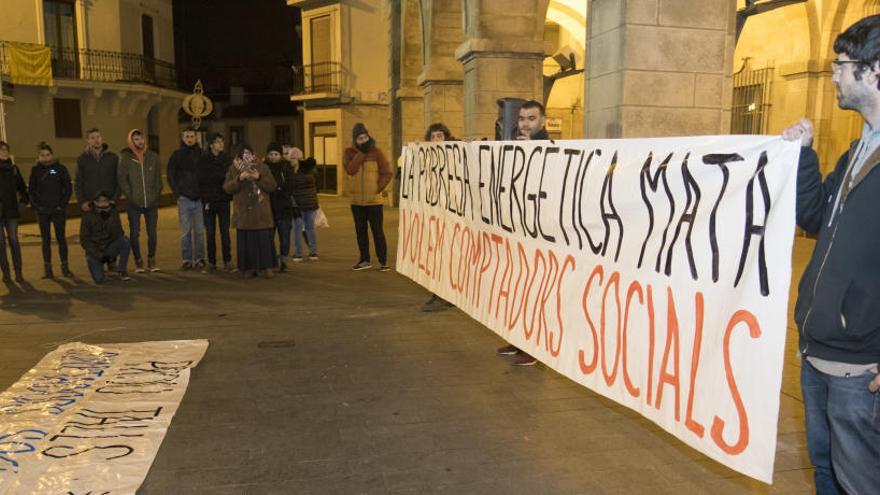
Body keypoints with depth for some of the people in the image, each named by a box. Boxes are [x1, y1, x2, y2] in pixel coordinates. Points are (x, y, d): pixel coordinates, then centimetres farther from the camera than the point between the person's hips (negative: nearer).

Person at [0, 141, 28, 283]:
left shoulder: (13, 168, 10)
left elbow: (21, 186, 21)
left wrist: (24, 200, 10)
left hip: (11, 210, 2)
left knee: (14, 241, -1)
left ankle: (18, 273, 0)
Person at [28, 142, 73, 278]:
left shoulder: (60, 168, 0)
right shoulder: (36, 170, 5)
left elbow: (68, 187, 2)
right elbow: (31, 189, 9)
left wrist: (63, 204, -5)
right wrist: (36, 204, -2)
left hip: (58, 210, -1)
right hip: (42, 211, 2)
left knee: (61, 238, 1)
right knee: (45, 239, 5)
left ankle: (65, 267, 8)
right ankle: (48, 269, 9)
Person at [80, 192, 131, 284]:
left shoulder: (113, 212, -3)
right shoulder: (88, 215, -8)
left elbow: (119, 235, -12)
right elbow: (84, 239, -8)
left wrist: (108, 220, -26)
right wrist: (97, 254, -19)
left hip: (109, 247, 2)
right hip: (94, 251, -2)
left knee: (125, 241, -29)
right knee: (99, 279, -21)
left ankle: (122, 271, -11)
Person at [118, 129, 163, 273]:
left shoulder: (153, 156, 6)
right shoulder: (125, 157, 0)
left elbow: (158, 178, 9)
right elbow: (121, 179, -1)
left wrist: (156, 195, 1)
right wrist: (130, 196, -7)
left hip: (152, 203, 1)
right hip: (134, 204, -1)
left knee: (152, 233, 4)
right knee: (134, 233, 4)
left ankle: (151, 260, 17)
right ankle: (138, 261, 15)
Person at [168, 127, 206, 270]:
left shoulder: (201, 154, 7)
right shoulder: (177, 155, 5)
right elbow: (170, 176, 7)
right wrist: (177, 193, -2)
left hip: (199, 198, 1)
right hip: (184, 198, -1)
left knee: (199, 231, 3)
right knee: (185, 231, 1)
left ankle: (199, 259, 10)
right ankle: (186, 260, 7)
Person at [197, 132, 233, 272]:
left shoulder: (226, 158, 6)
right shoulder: (203, 159, 0)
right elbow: (201, 177, -8)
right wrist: (221, 176, -10)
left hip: (224, 200, 1)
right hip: (209, 201, -1)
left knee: (225, 232, 3)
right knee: (210, 234, 5)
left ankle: (227, 261, 10)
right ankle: (211, 262, 14)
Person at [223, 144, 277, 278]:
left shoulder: (262, 167, 4)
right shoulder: (233, 169, 7)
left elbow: (272, 186, -1)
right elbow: (227, 188, -2)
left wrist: (259, 178, -16)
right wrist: (239, 178, -18)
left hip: (261, 212, -1)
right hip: (243, 212, 1)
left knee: (264, 239, -2)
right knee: (246, 240, 1)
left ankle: (266, 267, 7)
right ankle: (249, 267, 11)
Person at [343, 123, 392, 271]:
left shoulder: (376, 152, -5)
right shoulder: (349, 152, 2)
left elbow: (387, 173, -6)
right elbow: (350, 169, -16)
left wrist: (378, 189, -12)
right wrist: (361, 152, -16)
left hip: (374, 200, -3)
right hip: (357, 201, 4)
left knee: (377, 231, -2)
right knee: (360, 231, 12)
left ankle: (383, 261, 5)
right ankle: (365, 260, 24)